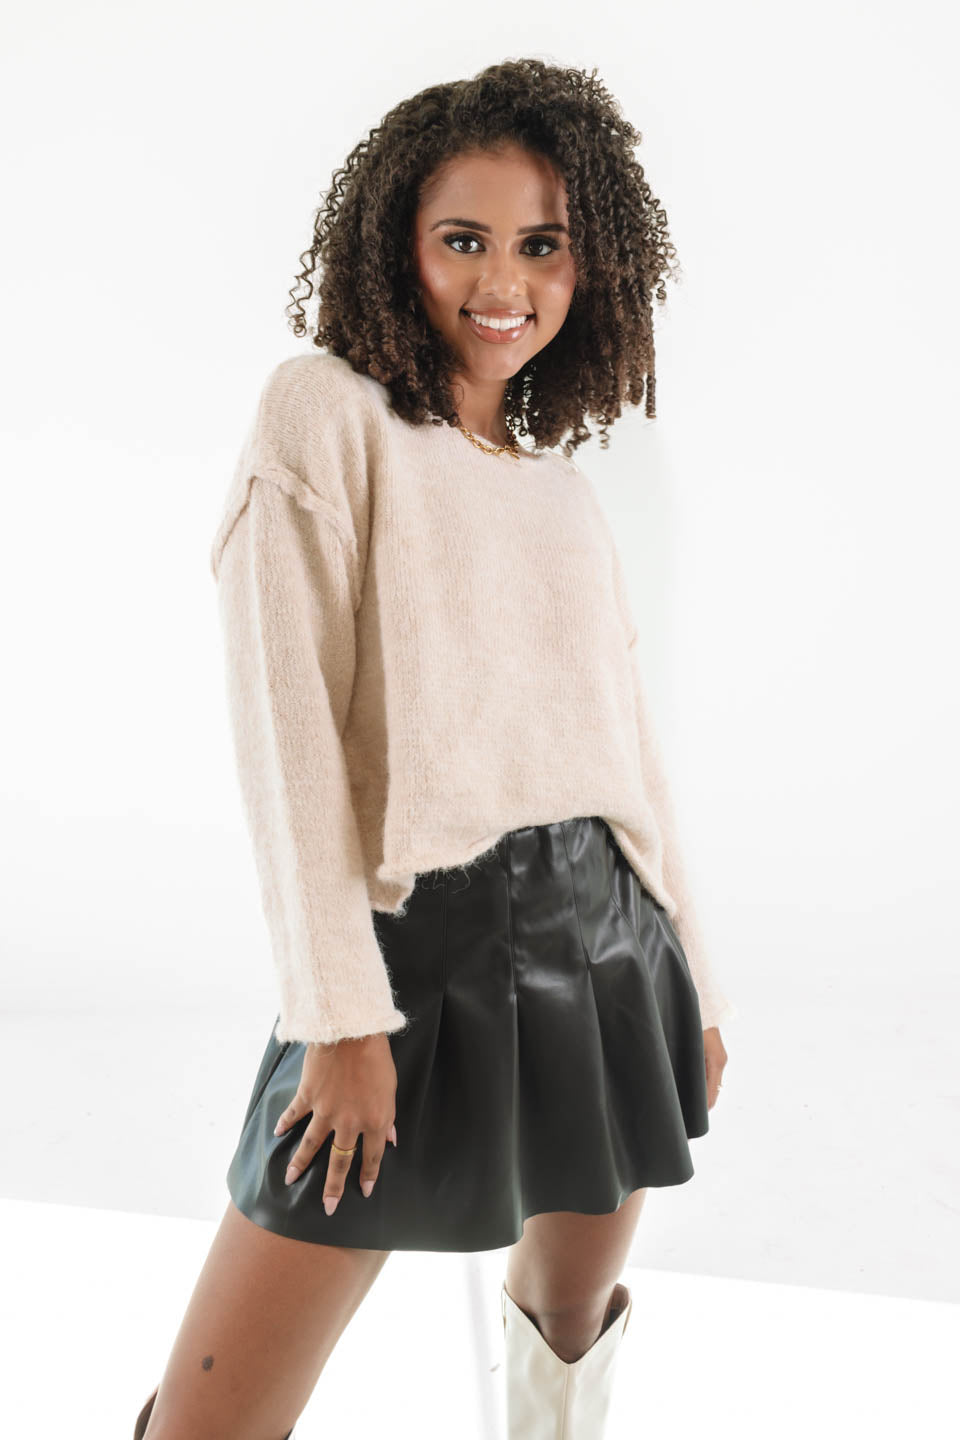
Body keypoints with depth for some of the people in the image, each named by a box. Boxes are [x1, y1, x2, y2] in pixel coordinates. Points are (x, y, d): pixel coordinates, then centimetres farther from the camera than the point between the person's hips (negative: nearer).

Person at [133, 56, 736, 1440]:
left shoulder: (567, 487, 14)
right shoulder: (327, 409, -3)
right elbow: (286, 714, -11)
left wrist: (695, 979, 17)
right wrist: (339, 1012, -16)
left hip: (606, 937, 6)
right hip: (420, 943, -5)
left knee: (574, 1322, 19)